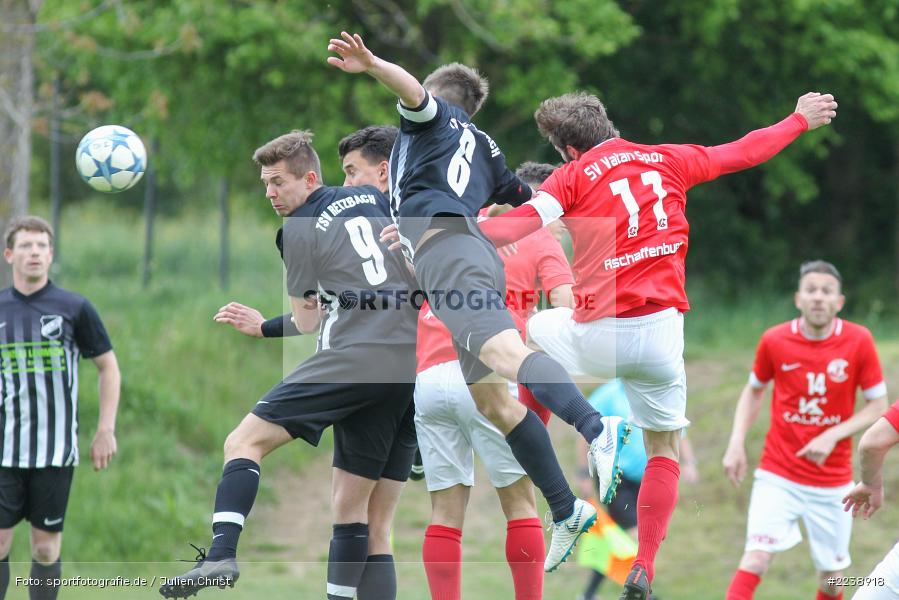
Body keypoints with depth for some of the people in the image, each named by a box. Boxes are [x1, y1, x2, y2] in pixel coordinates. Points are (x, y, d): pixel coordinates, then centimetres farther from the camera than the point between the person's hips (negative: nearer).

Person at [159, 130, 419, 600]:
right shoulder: (374, 200, 20)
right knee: (350, 502, 11)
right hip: (410, 362, 6)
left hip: (354, 355, -6)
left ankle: (220, 556, -26)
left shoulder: (297, 231, 6)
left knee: (244, 441, -6)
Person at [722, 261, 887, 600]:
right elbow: (753, 391, 12)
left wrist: (832, 436, -16)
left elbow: (878, 406, -3)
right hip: (778, 476, -1)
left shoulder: (859, 341, -8)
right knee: (757, 557, -19)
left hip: (832, 481, 1)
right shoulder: (774, 341, -6)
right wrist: (737, 443, 0)